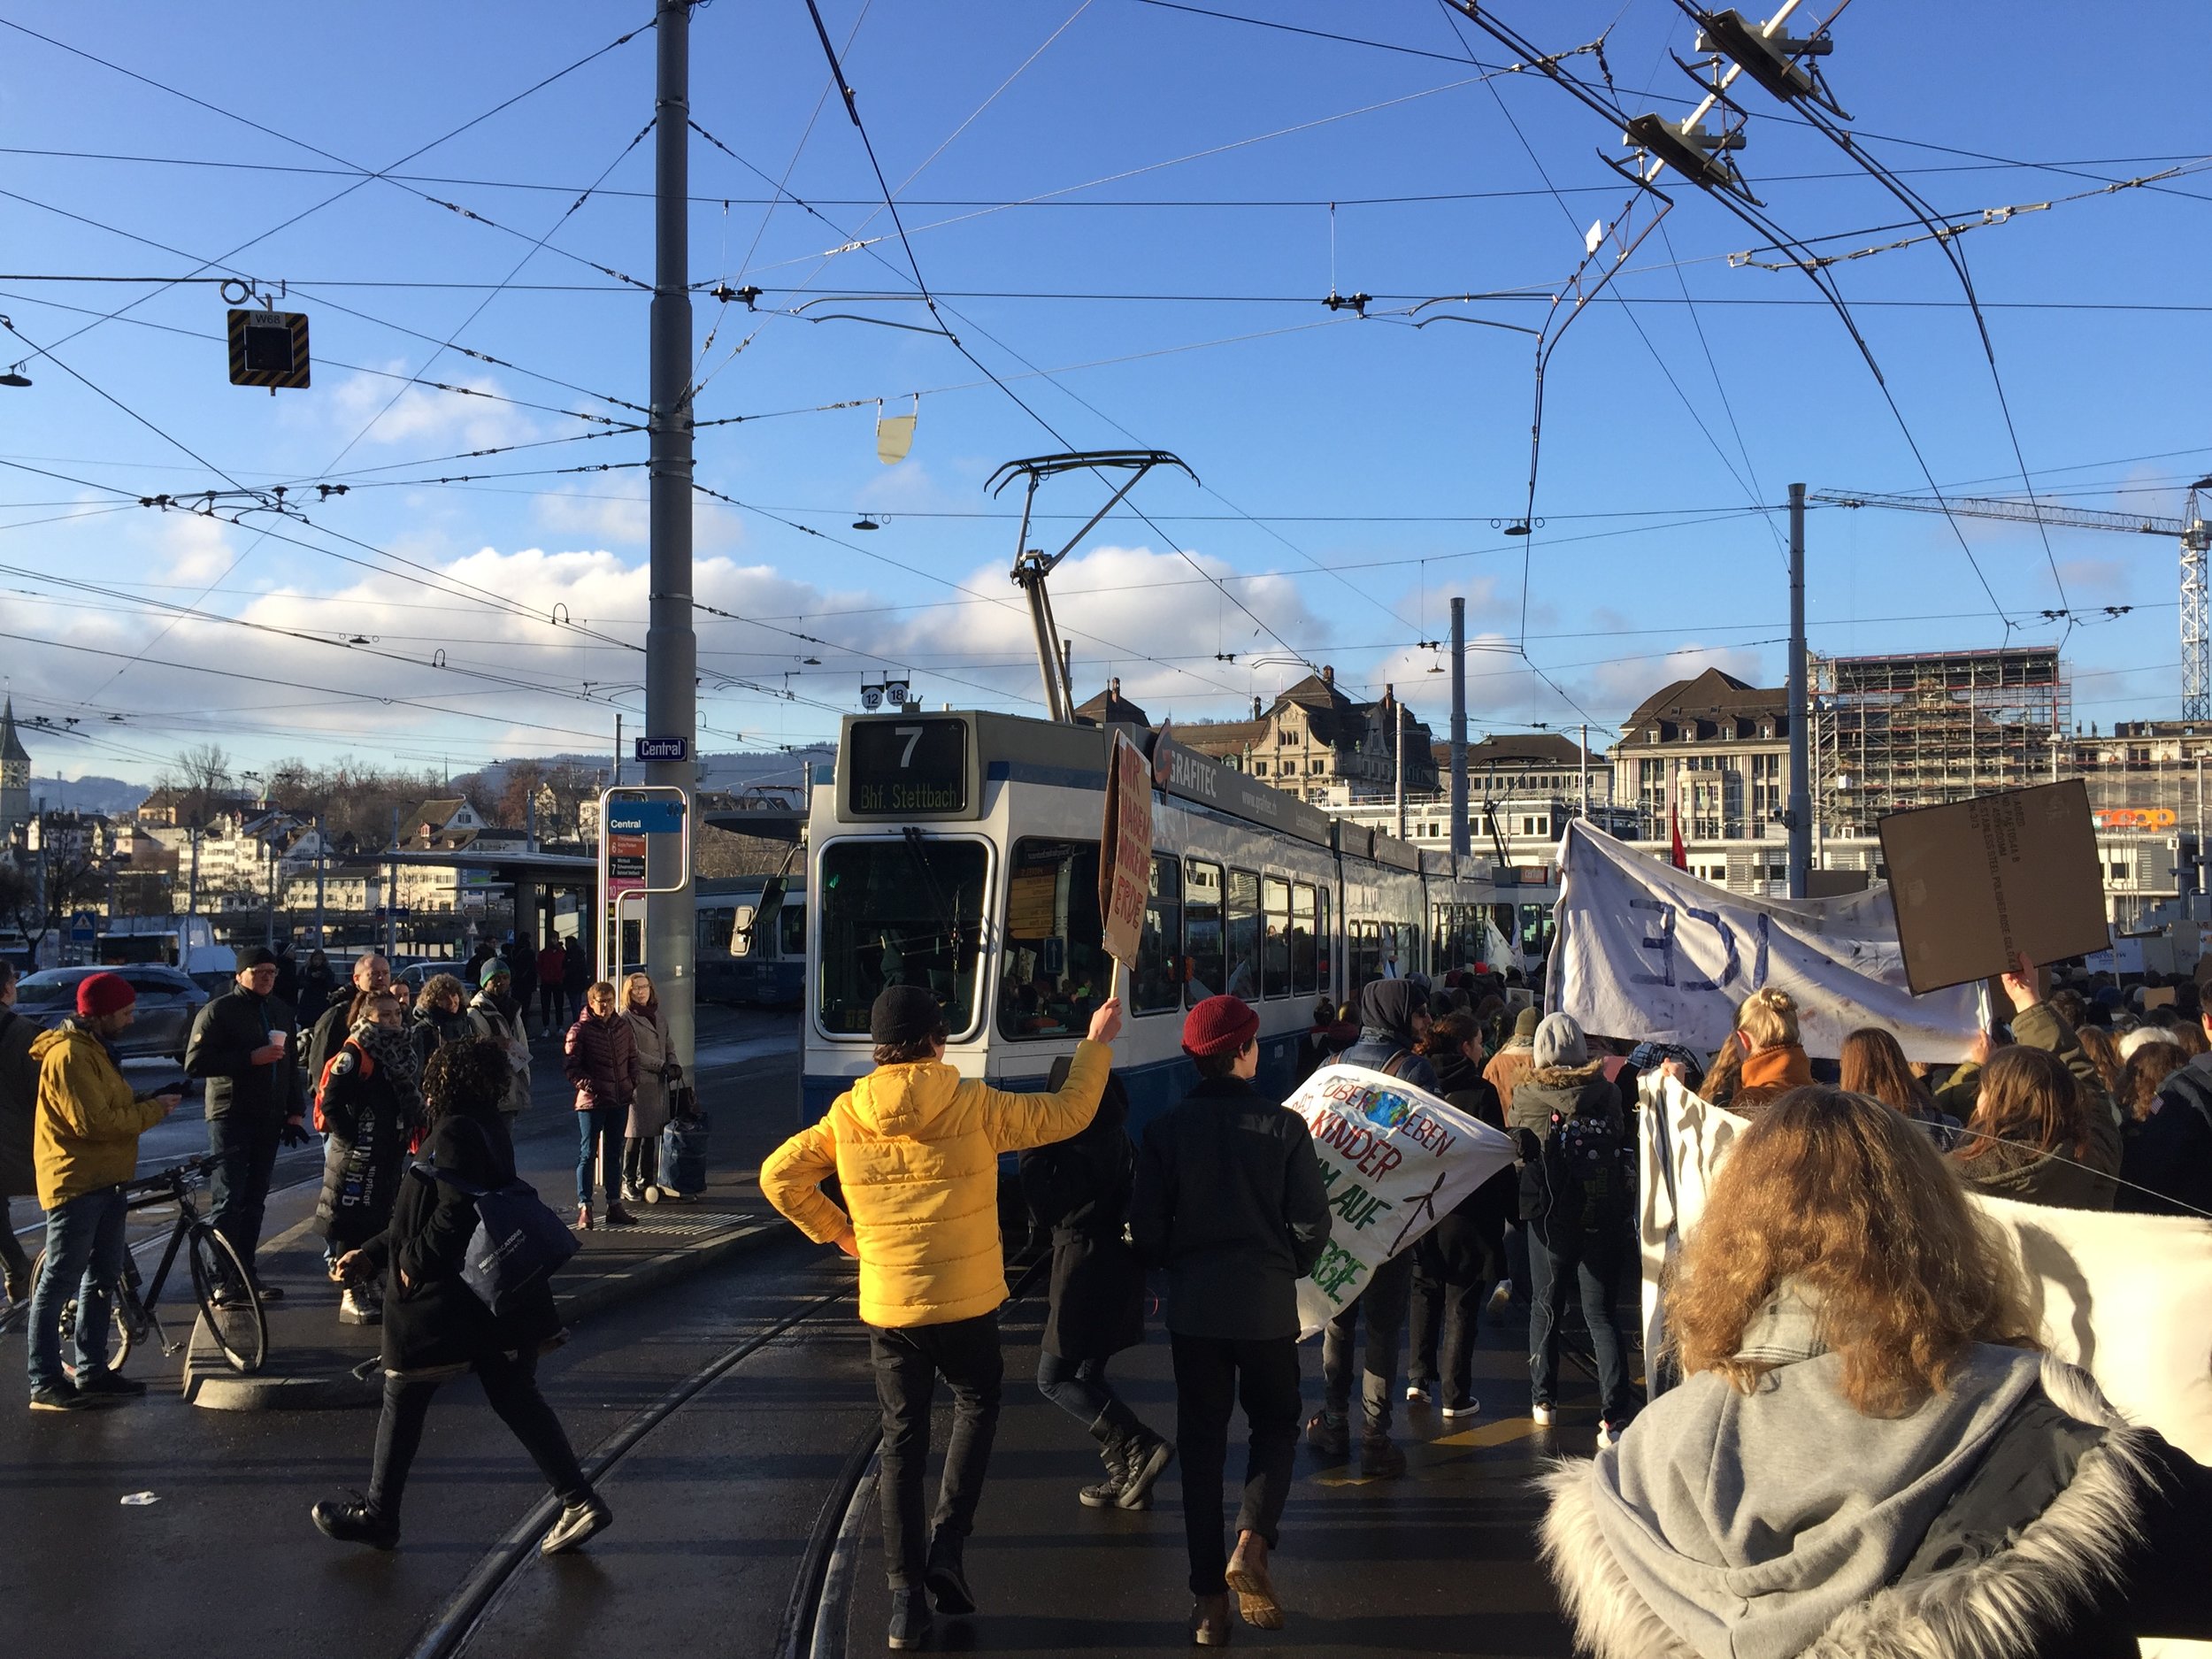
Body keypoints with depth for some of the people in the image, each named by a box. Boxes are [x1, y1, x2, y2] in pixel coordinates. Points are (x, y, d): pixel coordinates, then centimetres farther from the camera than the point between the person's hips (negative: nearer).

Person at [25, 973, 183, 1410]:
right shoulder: (69, 1055, -18)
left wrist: (151, 1101, 2)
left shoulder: (96, 1048, 16)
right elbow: (93, 1122, -24)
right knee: (59, 1282, -4)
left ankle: (92, 1372, 23)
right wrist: (154, 1110, -14)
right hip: (75, 1182, -11)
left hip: (105, 1181, 11)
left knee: (102, 1279, 15)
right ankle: (45, 1383, 1)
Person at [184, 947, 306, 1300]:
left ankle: (246, 1272, 14)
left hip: (269, 1120, 6)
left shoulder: (283, 1013, 16)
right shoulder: (219, 1011, -4)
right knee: (228, 1199, -7)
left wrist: (295, 1112, 14)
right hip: (230, 1116, -6)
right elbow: (195, 1063, -14)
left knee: (255, 1200, 8)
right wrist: (250, 1058, -20)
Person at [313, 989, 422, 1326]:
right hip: (357, 1156, -8)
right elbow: (330, 1104, -17)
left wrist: (406, 1137, 9)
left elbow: (412, 1100, 20)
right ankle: (351, 1296, 2)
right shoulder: (354, 1055, -12)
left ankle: (369, 1288, 24)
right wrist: (353, 1139, -16)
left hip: (390, 1155, 8)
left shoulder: (403, 1052, 12)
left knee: (380, 1220, 14)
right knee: (353, 1223, -3)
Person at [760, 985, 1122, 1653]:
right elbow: (1066, 1114, -2)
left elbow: (779, 1177, 0)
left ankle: (906, 1599, 13)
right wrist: (1096, 1044, 12)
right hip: (965, 1303, -2)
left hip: (887, 1308, 2)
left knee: (902, 1444, 13)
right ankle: (947, 1544, 10)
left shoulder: (847, 1114, -2)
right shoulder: (973, 1106, -10)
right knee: (977, 1406, 24)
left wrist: (837, 1231, 10)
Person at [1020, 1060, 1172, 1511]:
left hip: (1086, 1273, -9)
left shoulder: (1076, 1149, -18)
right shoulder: (1118, 1140, 7)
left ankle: (1140, 1449, -6)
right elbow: (1133, 1206, 14)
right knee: (1087, 1376, 18)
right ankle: (1126, 1479, 19)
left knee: (1053, 1379, 3)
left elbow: (1047, 1208, -15)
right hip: (1122, 1271, 9)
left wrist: (1031, 1153, -9)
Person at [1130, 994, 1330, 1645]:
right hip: (1267, 1307, -1)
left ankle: (1209, 1601, 11)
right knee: (1275, 1425, 18)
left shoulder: (1168, 1130, -5)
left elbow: (1146, 1229, -5)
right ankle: (1251, 1541, -5)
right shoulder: (1283, 1126, -8)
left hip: (1193, 1308, 1)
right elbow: (1312, 1223, -7)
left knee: (1201, 1443, 10)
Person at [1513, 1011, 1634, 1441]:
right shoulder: (1608, 1094, -5)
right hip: (1603, 1219, 1)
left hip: (1548, 1218, -1)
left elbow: (1516, 1152, 3)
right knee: (1600, 1313, 5)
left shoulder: (1524, 1098, -8)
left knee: (1545, 1307, 18)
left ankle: (1543, 1399, 26)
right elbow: (1623, 1142, 6)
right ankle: (1614, 1415, -4)